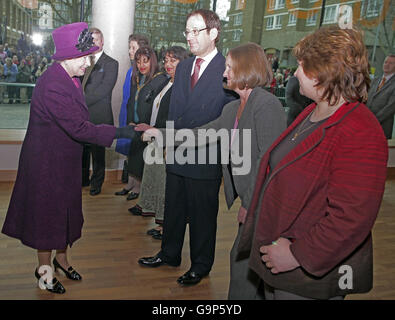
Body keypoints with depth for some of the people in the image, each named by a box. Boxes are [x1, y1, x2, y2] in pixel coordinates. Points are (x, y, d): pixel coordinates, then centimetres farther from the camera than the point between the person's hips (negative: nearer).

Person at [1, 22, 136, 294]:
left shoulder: (70, 78, 3)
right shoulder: (52, 86, -27)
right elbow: (78, 128, -31)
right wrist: (119, 132, -30)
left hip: (66, 160, 9)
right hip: (47, 163, -9)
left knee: (66, 209, 20)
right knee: (47, 212, 8)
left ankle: (62, 258, 40)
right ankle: (44, 267, 30)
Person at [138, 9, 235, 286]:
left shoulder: (227, 69, -10)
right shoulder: (183, 67, 12)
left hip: (205, 158, -6)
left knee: (202, 214, 9)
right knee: (173, 209, 19)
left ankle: (201, 265, 29)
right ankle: (169, 254, 39)